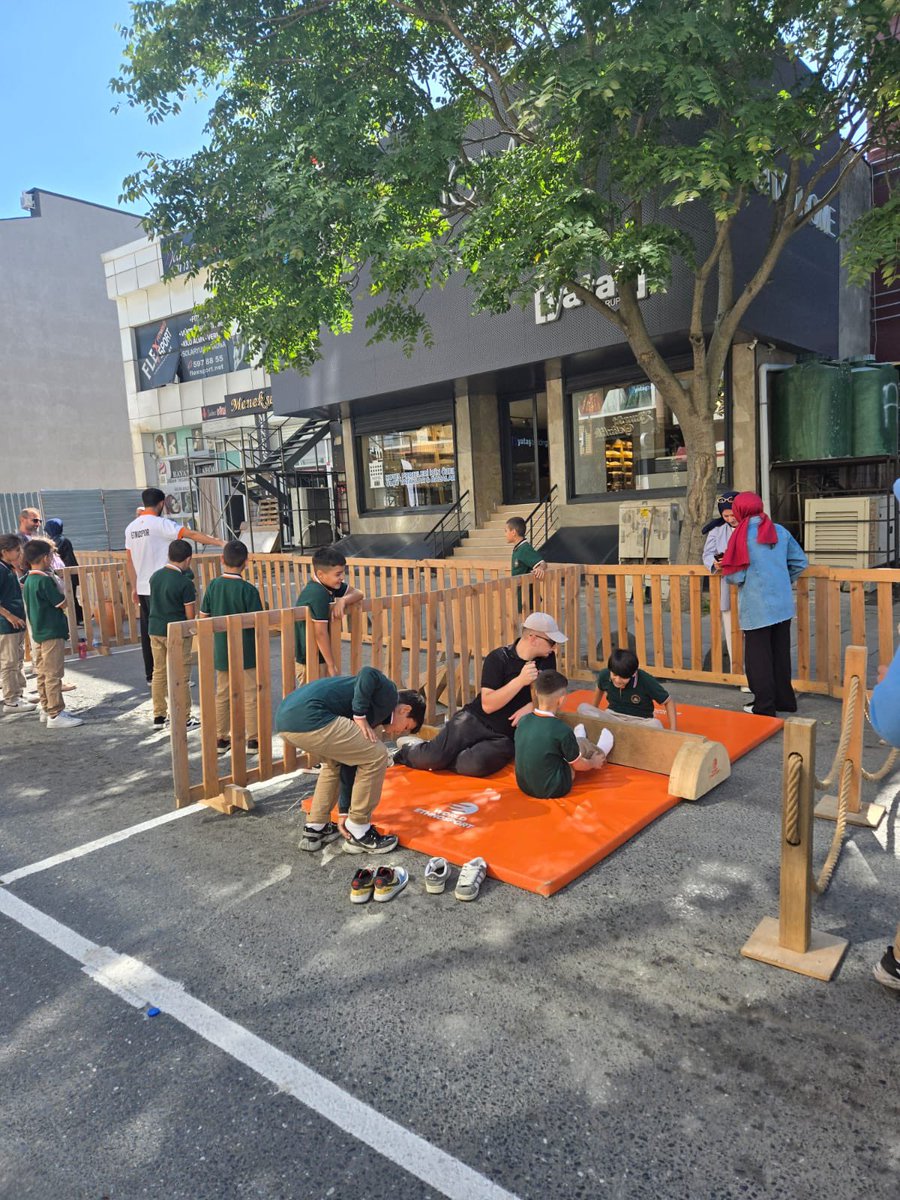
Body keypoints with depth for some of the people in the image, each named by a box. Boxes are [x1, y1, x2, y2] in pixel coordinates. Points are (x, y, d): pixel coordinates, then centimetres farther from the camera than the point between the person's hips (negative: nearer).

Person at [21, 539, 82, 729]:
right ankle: (55, 715, -5)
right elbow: (62, 604, -14)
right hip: (52, 633, -9)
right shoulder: (45, 580, -18)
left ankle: (47, 709, 23)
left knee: (43, 674, 14)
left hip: (37, 633, 9)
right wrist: (59, 588, 1)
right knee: (53, 675, -6)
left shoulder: (28, 580, 9)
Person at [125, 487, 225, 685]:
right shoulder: (160, 524, -11)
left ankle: (151, 675, 19)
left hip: (142, 589, 7)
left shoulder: (131, 528, 10)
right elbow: (192, 534, -18)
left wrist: (134, 588, 19)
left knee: (148, 632, 12)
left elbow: (129, 560, 13)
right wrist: (220, 543, -19)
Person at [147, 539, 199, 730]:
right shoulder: (185, 583, -16)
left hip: (155, 629, 6)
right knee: (180, 676, 1)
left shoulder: (155, 576, 3)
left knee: (159, 673, 15)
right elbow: (190, 615, -12)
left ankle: (159, 715, 23)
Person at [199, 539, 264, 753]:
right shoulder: (248, 589, -16)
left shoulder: (213, 586, -3)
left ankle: (221, 737, 22)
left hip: (221, 650, 4)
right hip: (246, 651, -4)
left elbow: (203, 617, 3)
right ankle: (253, 738, 11)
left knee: (222, 694, 15)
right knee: (250, 695, 6)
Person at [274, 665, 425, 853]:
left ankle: (314, 830, 33)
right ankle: (358, 834, 13)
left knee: (335, 762, 33)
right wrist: (360, 716, -6)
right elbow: (369, 674, -15)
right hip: (308, 717, -10)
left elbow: (349, 762, 34)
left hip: (284, 717, 10)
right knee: (376, 757, 2)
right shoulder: (389, 694, 8)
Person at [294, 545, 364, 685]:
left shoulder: (328, 585, 1)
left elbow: (358, 594, 6)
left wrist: (343, 600, -16)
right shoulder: (319, 594, -26)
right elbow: (321, 633, -26)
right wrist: (331, 664, -18)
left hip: (319, 657, 9)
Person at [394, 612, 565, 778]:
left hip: (504, 737, 2)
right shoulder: (498, 659, -10)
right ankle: (406, 753, 13)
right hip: (475, 721, -2)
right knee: (433, 756, -22)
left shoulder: (547, 659, 2)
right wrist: (520, 680, -25)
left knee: (475, 765, -31)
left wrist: (530, 707, -13)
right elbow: (488, 705, -17)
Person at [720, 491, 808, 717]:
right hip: (783, 605, 5)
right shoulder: (780, 531, 3)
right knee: (780, 653, 16)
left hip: (756, 608, -5)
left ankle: (764, 706, 10)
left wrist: (723, 569, 7)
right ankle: (784, 699, 25)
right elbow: (801, 562, 8)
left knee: (758, 656, 5)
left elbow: (736, 576, -14)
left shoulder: (742, 534, -12)